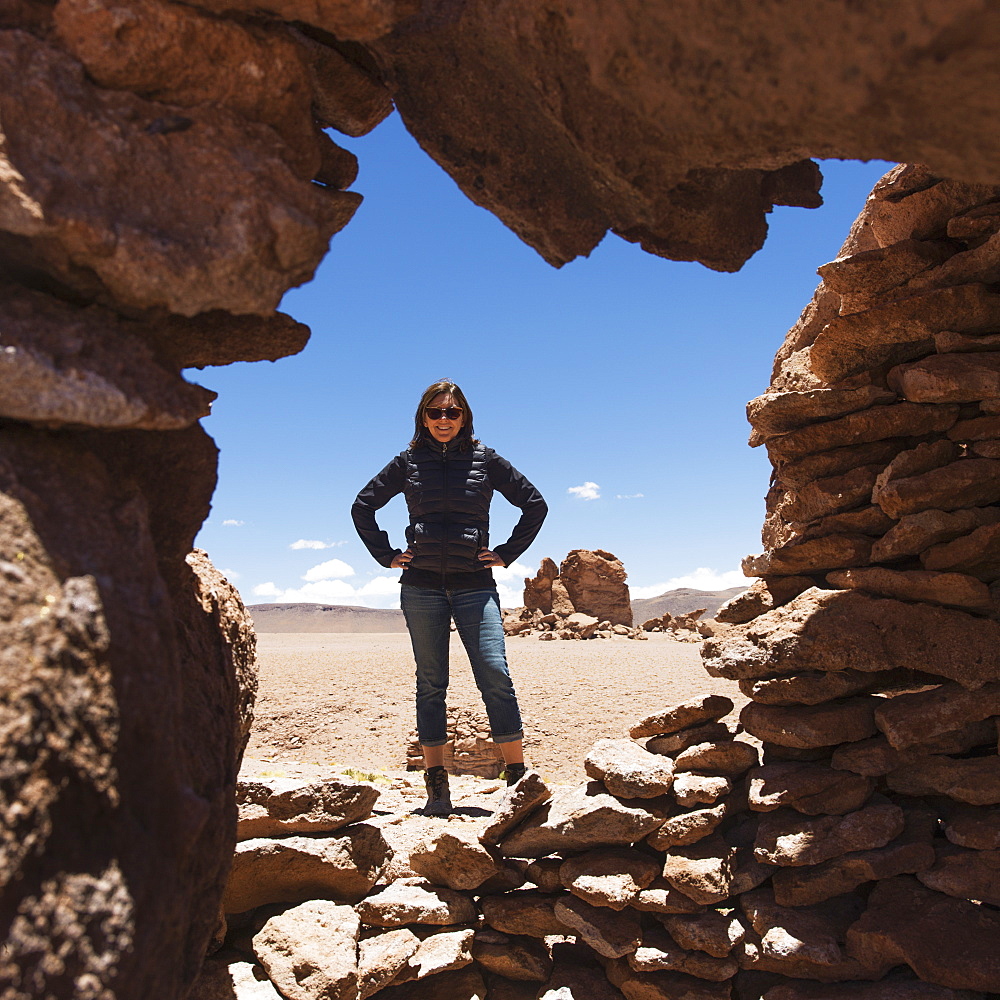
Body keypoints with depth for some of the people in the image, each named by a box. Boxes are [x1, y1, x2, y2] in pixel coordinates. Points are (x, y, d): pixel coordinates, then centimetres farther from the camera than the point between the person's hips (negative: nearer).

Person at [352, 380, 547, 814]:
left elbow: (535, 505, 11)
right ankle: (436, 785, 11)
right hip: (422, 587, 1)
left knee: (495, 675, -11)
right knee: (430, 683, 4)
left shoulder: (485, 460, 5)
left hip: (474, 585, -1)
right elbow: (362, 507, 16)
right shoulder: (408, 463, 7)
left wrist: (507, 553, 4)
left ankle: (518, 775, -3)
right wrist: (386, 555, 8)